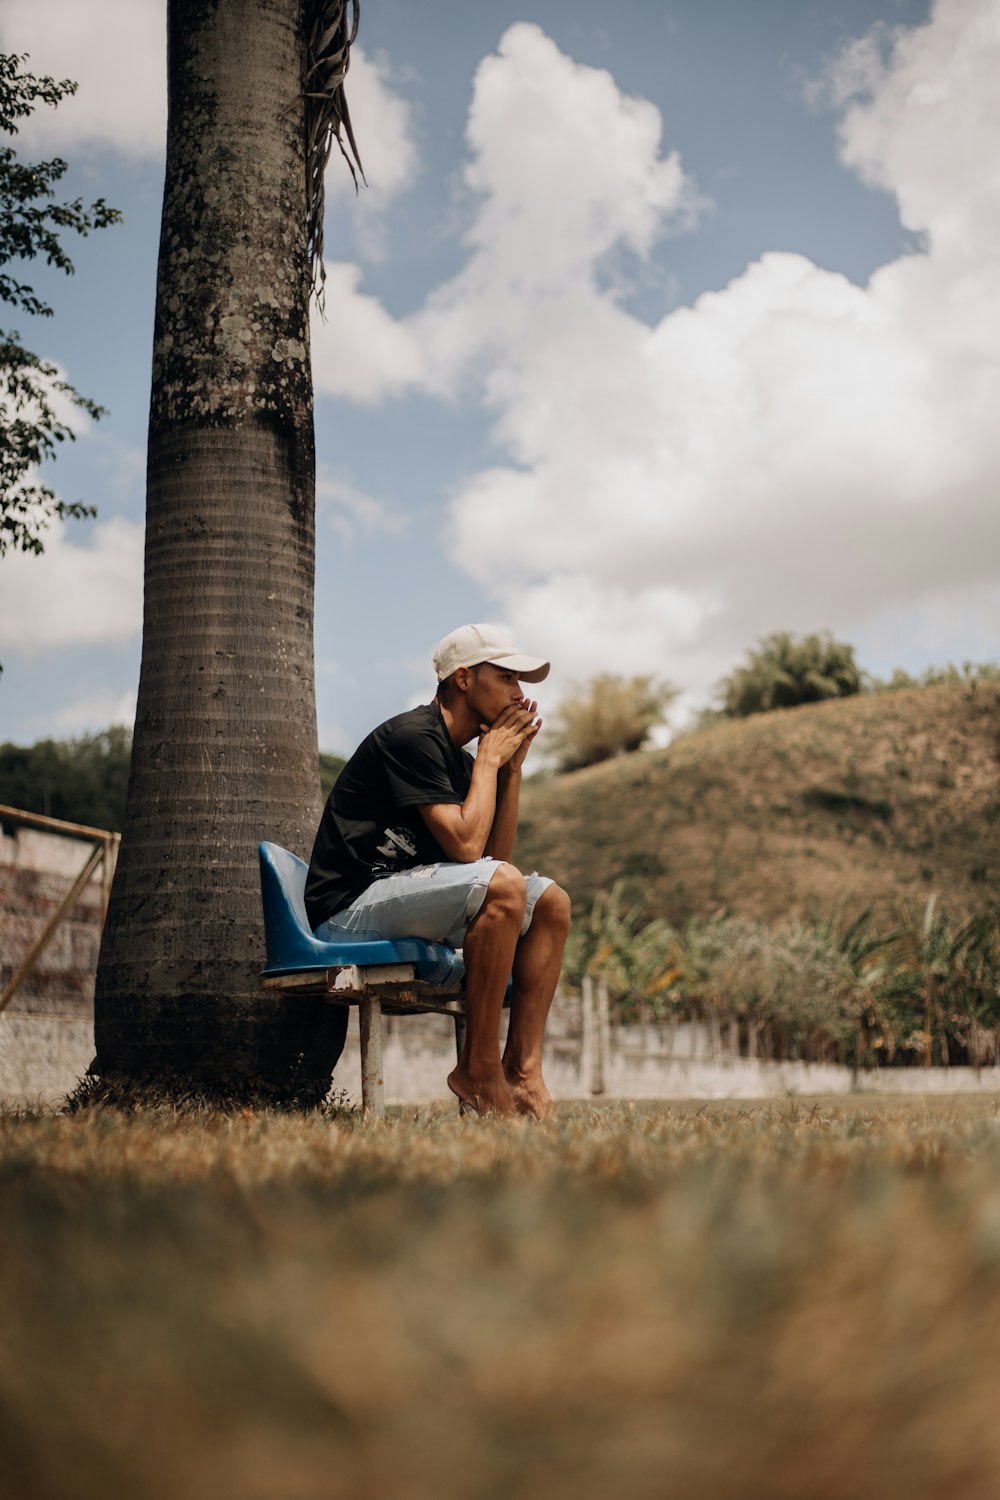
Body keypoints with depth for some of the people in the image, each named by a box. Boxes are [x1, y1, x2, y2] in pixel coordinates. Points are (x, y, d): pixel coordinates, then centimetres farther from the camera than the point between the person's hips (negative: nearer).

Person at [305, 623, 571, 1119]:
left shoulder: (459, 759, 17)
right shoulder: (412, 736, -13)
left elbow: (496, 853, 12)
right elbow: (465, 845, -21)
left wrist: (512, 766, 6)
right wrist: (489, 758, -8)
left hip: (406, 900, 10)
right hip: (351, 906, -10)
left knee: (551, 902, 3)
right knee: (503, 884, -29)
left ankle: (522, 1071, -6)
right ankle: (478, 1069, -19)